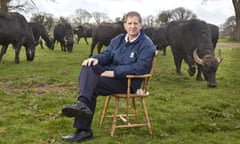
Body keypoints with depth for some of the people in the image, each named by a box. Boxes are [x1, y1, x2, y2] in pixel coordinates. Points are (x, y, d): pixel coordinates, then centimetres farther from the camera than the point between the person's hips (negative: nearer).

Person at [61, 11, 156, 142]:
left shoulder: (146, 45, -9)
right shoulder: (118, 39, 14)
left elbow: (140, 67, -20)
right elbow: (107, 54, 12)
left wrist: (115, 72, -25)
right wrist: (96, 58, -14)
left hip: (128, 82, -7)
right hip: (112, 73, 7)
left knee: (92, 84, -24)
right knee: (88, 67, -19)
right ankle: (83, 104, -33)